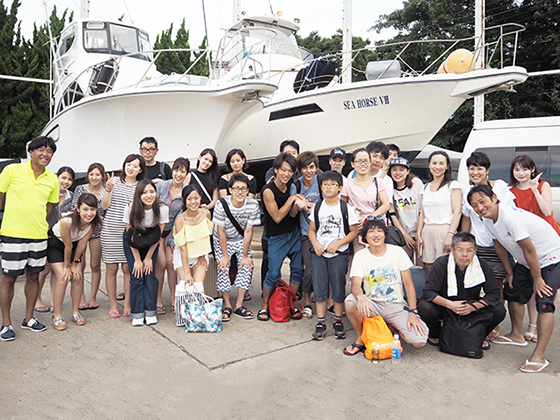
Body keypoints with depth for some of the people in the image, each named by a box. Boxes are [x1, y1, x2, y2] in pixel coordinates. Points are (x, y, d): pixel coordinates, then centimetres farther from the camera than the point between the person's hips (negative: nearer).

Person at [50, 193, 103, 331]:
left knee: (78, 276, -6)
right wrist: (66, 266, -12)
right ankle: (57, 316, -2)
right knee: (63, 277, -15)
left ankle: (76, 312, 11)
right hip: (55, 244, -4)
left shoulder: (95, 222, -25)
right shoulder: (67, 221, -37)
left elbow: (82, 244, -14)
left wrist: (75, 264, -9)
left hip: (75, 245, 4)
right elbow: (68, 246, -25)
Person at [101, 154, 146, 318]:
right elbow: (105, 206, 0)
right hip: (110, 231, 0)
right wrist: (108, 189, -13)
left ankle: (128, 304, 14)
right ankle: (113, 304, 16)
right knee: (111, 268, 4)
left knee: (128, 268, 1)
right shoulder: (115, 182, 6)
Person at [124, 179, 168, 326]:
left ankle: (150, 312, 2)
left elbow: (158, 235, -11)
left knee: (150, 274, -9)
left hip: (150, 244, 1)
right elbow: (130, 235, -14)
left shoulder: (162, 209, -22)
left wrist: (148, 257, -8)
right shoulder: (130, 209, -25)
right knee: (136, 275, -10)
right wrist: (137, 260, -12)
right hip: (132, 245, -1)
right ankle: (137, 314, 0)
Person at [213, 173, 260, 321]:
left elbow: (248, 231, -15)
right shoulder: (221, 204, -26)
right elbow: (221, 231, -18)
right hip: (222, 241, -2)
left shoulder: (253, 205, -21)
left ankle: (239, 306, 3)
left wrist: (245, 255, -12)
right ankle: (227, 306, 3)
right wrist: (225, 255, -15)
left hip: (242, 241, 2)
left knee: (246, 267, -10)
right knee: (223, 269, -13)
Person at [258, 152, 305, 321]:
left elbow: (292, 214, 7)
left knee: (297, 270, 8)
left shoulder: (291, 187, 2)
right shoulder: (269, 190, -16)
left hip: (294, 233, 6)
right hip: (277, 237, -6)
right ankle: (264, 306, 15)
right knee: (273, 274, -5)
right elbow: (277, 217, -17)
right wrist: (291, 199, -19)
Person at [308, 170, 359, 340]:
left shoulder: (346, 208, -3)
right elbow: (311, 229, 12)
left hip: (339, 254, -2)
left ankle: (338, 321, 20)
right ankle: (320, 322, 15)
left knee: (338, 288, 4)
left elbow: (354, 232, -2)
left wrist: (337, 244, -13)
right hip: (319, 253, 3)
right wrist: (315, 244, -7)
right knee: (319, 288, 5)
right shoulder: (317, 208, 7)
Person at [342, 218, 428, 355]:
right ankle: (361, 338, -4)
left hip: (397, 306, 1)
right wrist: (361, 296, -38)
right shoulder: (360, 256, -2)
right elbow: (355, 285, -13)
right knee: (350, 302, -33)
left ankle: (392, 328, 12)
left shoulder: (398, 251, -1)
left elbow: (408, 283, 0)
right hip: (373, 305, 0)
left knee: (419, 341, -22)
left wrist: (413, 312, -11)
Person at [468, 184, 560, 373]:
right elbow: (499, 245, 7)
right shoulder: (488, 220, -7)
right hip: (525, 262, 9)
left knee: (544, 303, -16)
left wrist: (537, 279, -18)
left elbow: (529, 250, -28)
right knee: (512, 292, 16)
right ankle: (517, 336, 35)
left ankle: (539, 356, -12)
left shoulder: (511, 217, -34)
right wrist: (509, 272, 10)